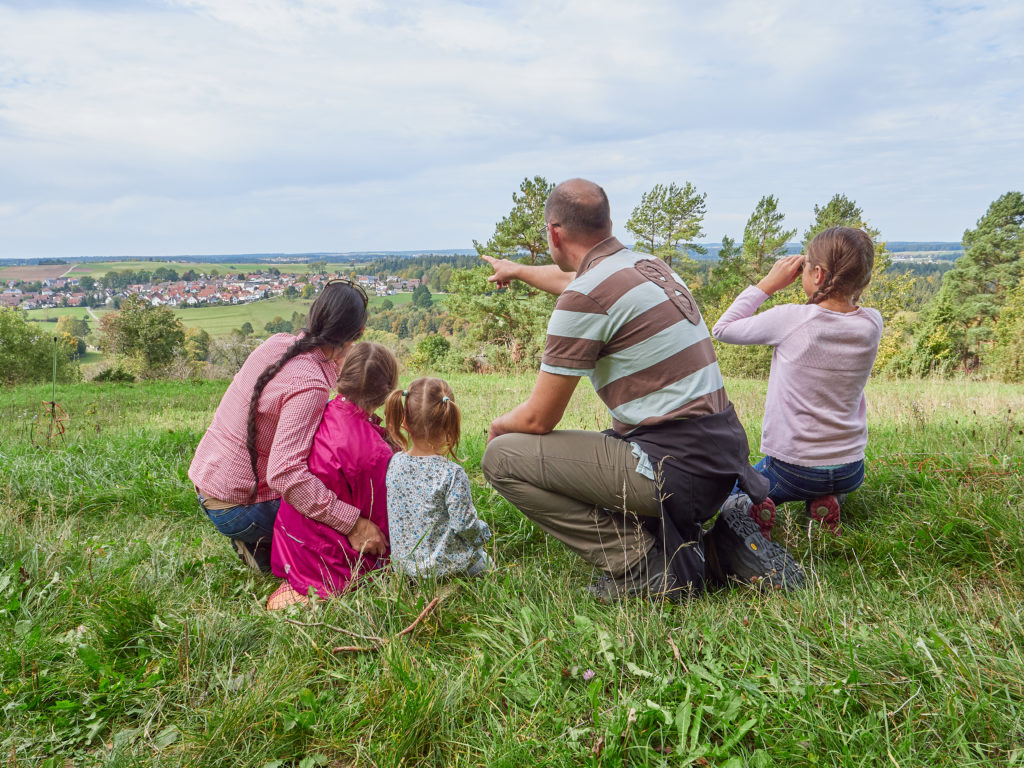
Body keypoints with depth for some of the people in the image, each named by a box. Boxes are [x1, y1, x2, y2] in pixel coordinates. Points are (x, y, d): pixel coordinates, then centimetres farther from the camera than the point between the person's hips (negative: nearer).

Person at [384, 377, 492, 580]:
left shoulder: (394, 464, -8)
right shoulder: (452, 474, -24)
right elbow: (464, 524, -19)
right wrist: (482, 532, 3)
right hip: (444, 565, -4)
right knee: (484, 560, 24)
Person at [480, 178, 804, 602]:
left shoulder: (585, 296, -14)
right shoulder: (649, 265, 12)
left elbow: (538, 418, -9)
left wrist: (499, 424, 14)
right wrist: (517, 270, 53)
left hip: (674, 468, -9)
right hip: (723, 459, 9)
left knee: (503, 456, -3)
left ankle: (645, 564, -5)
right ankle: (715, 546, 14)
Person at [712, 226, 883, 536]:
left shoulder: (791, 320, -21)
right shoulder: (872, 324, -9)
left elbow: (722, 329, -7)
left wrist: (767, 284, -6)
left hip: (792, 471, -3)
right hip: (850, 472, 4)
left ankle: (751, 507, -7)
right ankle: (826, 501, 10)